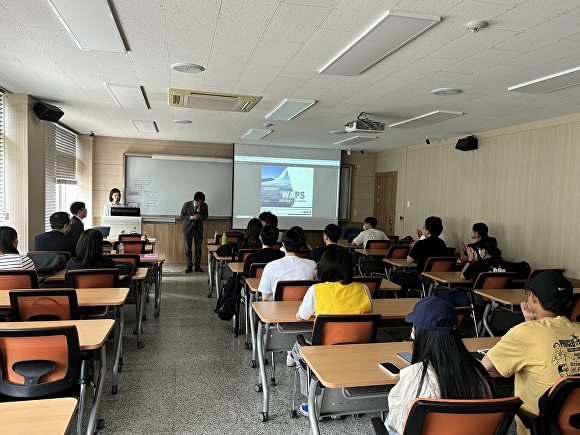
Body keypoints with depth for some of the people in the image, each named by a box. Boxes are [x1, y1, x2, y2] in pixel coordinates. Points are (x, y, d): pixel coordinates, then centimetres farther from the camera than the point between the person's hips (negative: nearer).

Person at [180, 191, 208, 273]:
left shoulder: (204, 205, -9)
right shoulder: (187, 205, -15)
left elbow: (205, 216, 5)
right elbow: (181, 216, -7)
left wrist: (200, 217, -18)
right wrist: (192, 217, -22)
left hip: (198, 228, 2)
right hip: (188, 228, -2)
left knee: (198, 248, 6)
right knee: (187, 248, 2)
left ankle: (197, 266, 17)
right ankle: (189, 266, 13)